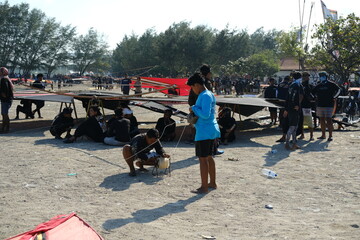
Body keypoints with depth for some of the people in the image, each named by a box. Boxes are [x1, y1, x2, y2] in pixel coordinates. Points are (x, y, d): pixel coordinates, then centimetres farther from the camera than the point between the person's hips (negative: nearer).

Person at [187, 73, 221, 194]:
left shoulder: (205, 96, -17)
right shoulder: (209, 94, 15)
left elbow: (205, 114, -27)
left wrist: (194, 108, -13)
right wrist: (194, 116, 9)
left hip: (204, 132, -10)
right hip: (211, 130, 11)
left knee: (203, 158, -4)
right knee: (209, 157, 18)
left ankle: (204, 187, 2)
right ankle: (212, 183, 27)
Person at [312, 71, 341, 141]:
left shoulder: (331, 84, -2)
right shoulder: (318, 85, 13)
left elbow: (338, 90, -6)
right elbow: (313, 92, 27)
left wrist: (334, 98, -7)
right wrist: (316, 98, 15)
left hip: (329, 105, -6)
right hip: (319, 105, 6)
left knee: (328, 120, -9)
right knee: (322, 120, 10)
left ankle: (330, 136, -6)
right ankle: (323, 135, 18)